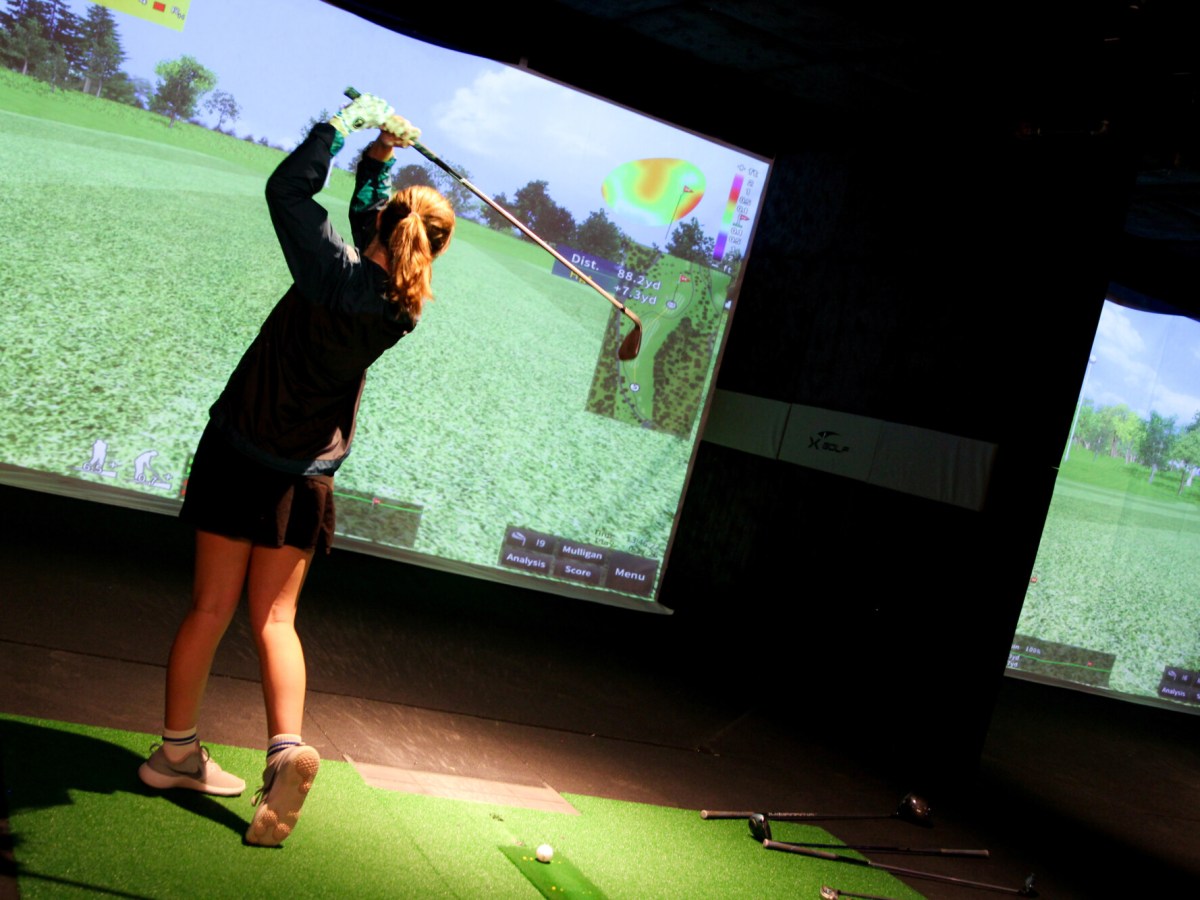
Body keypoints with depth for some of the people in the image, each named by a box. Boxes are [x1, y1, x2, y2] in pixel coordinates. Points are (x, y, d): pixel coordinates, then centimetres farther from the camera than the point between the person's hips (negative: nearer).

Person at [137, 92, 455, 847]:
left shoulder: (335, 274, -17)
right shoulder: (405, 313, -8)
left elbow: (288, 188, -5)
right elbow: (372, 240, 8)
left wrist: (348, 126, -1)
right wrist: (379, 154, 1)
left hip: (237, 451, -1)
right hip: (305, 474, 2)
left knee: (211, 608, 9)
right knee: (274, 618, 11)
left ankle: (177, 750, 19)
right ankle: (287, 744, -8)